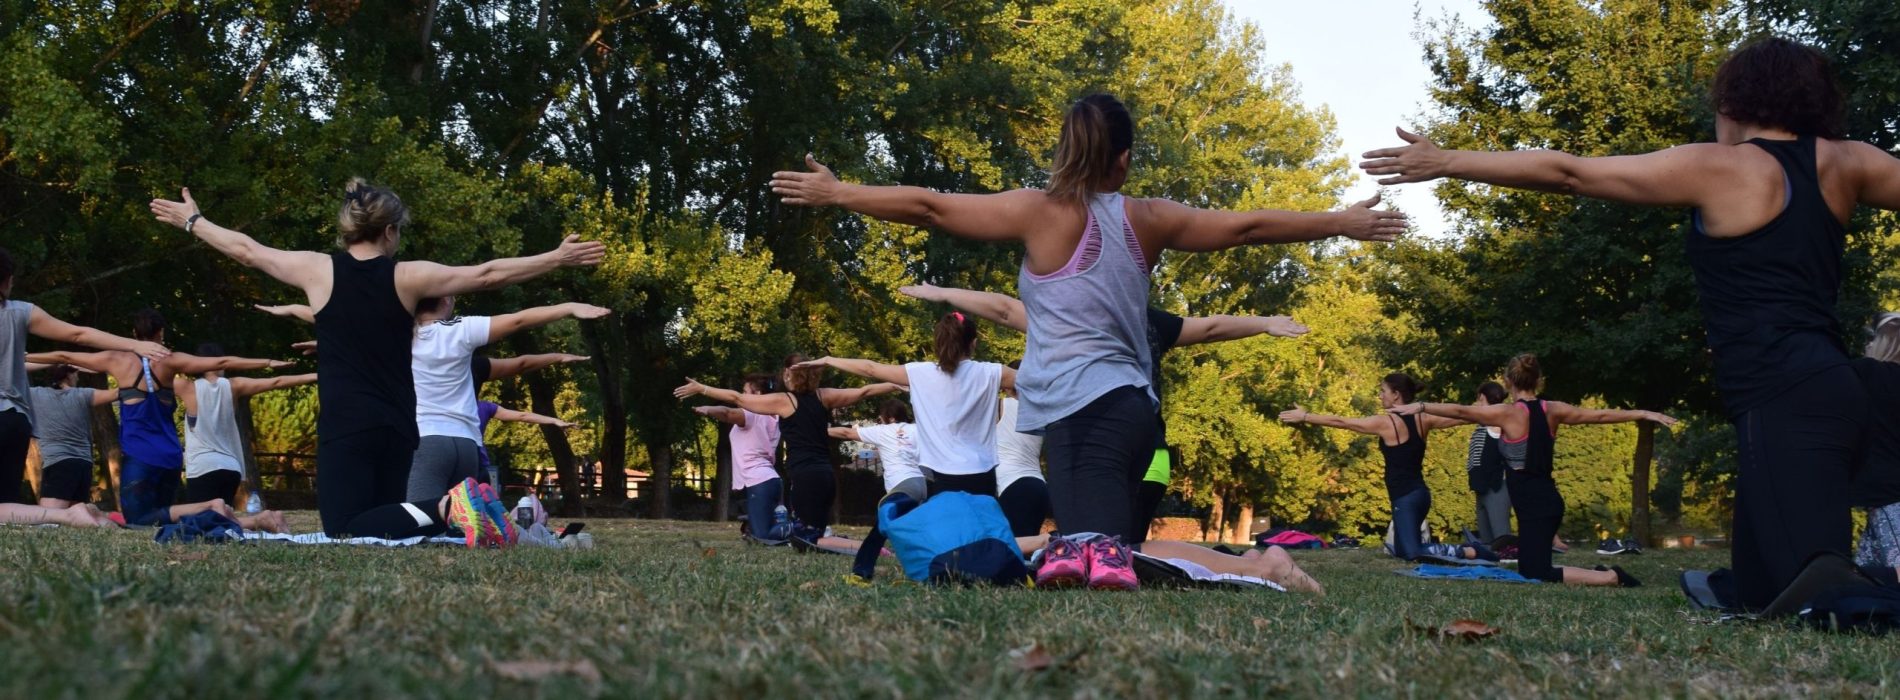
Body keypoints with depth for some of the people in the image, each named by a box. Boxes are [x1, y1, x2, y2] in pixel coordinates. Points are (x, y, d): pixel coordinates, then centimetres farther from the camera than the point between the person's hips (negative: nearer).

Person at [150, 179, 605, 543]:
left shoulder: (319, 270, -2)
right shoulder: (408, 277, 0)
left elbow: (247, 251, 12)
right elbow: (488, 275, 2)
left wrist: (192, 221, 28)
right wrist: (558, 258, 10)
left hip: (345, 427, -3)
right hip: (397, 427, 3)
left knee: (346, 533, -8)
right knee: (382, 520, 16)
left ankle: (444, 509, -32)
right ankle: (453, 511, -12)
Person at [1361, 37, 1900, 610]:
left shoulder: (1718, 169, -1)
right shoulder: (1845, 163, 13)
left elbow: (1568, 173, 1)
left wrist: (1447, 164, 6)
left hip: (1784, 400, -8)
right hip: (1826, 387, 8)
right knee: (1757, 594, 20)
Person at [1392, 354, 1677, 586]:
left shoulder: (1509, 414, -10)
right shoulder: (1553, 410, 7)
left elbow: (1460, 411, -10)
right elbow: (1600, 415, 15)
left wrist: (1421, 407, -2)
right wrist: (1646, 414, 25)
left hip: (1533, 505, -8)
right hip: (1548, 500, 8)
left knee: (1536, 576, -10)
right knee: (1531, 570, 19)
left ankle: (1611, 578, -16)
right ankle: (1604, 574, 11)